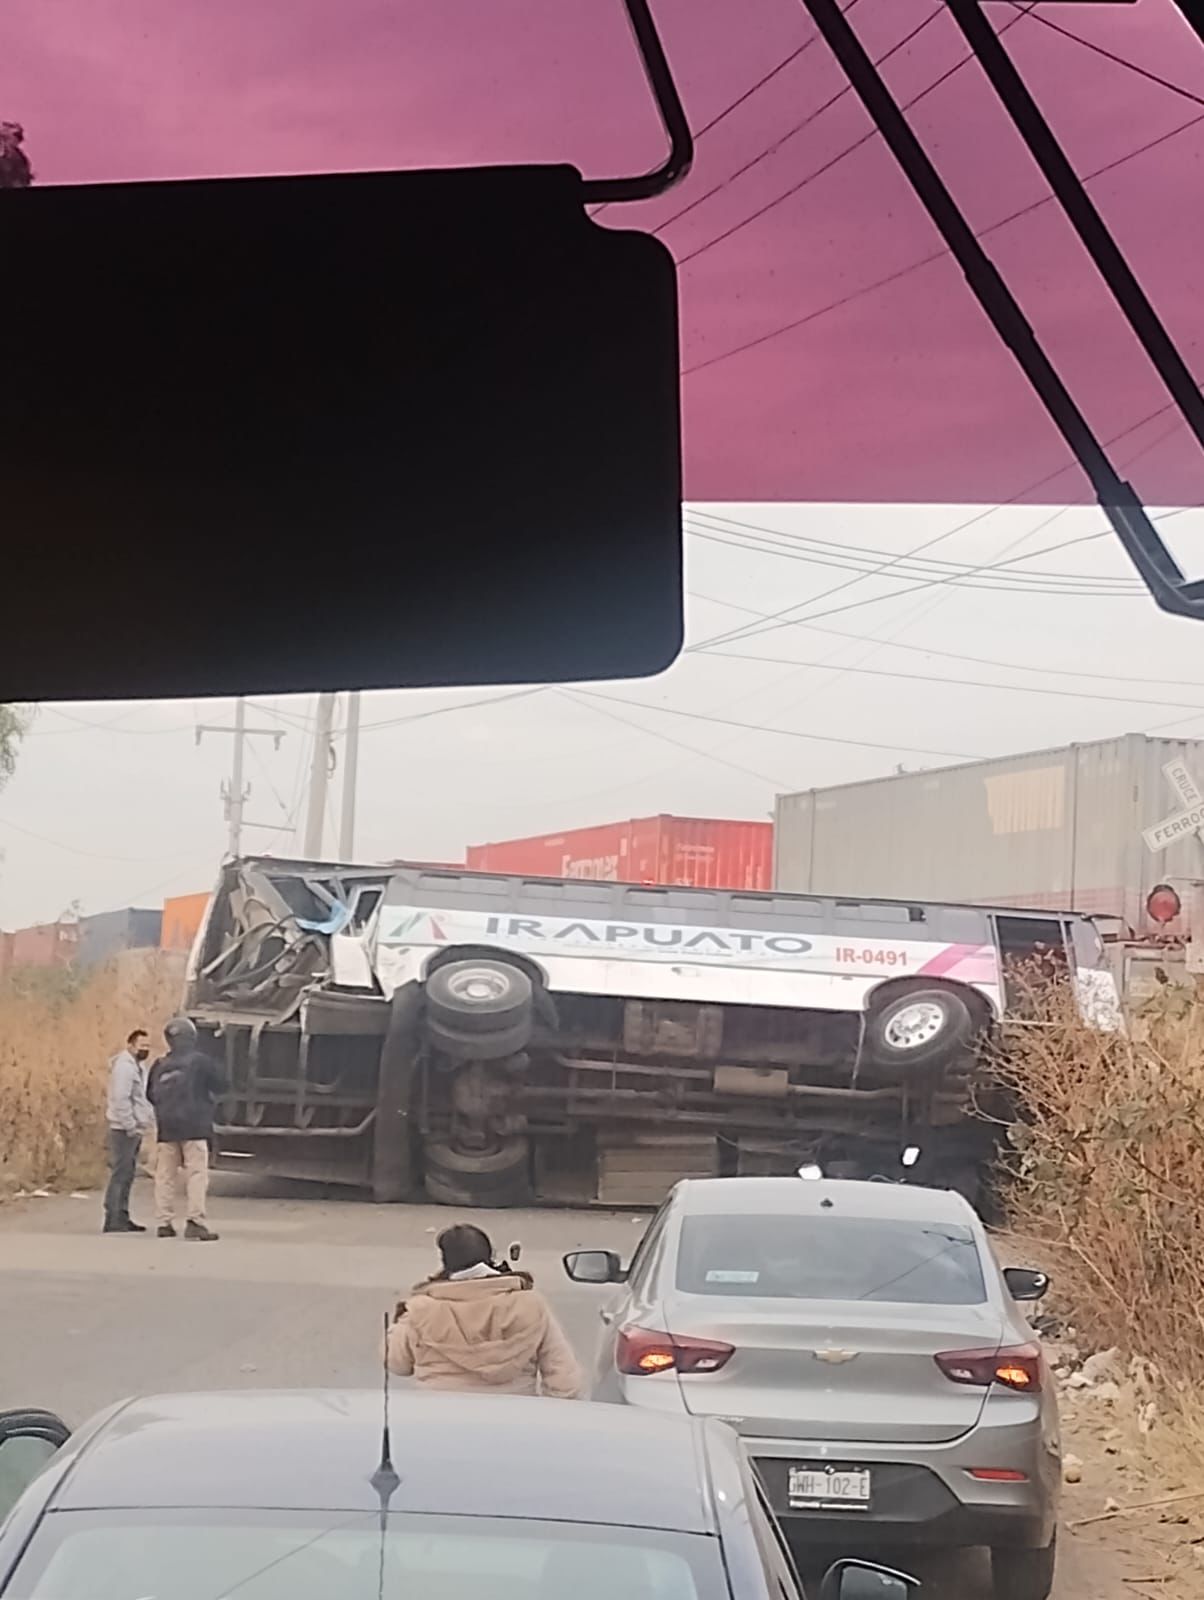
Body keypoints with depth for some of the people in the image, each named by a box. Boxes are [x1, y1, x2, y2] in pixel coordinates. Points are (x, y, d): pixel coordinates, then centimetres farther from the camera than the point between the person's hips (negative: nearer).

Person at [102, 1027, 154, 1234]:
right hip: (125, 1129, -10)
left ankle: (122, 1217, 18)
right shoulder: (124, 1066, -14)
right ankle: (113, 1220, -10)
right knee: (120, 1175, -10)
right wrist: (130, 1126, -21)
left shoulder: (137, 1066, 18)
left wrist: (143, 1123, 14)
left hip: (134, 1129, 10)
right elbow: (121, 1099, -22)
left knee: (127, 1176, 13)